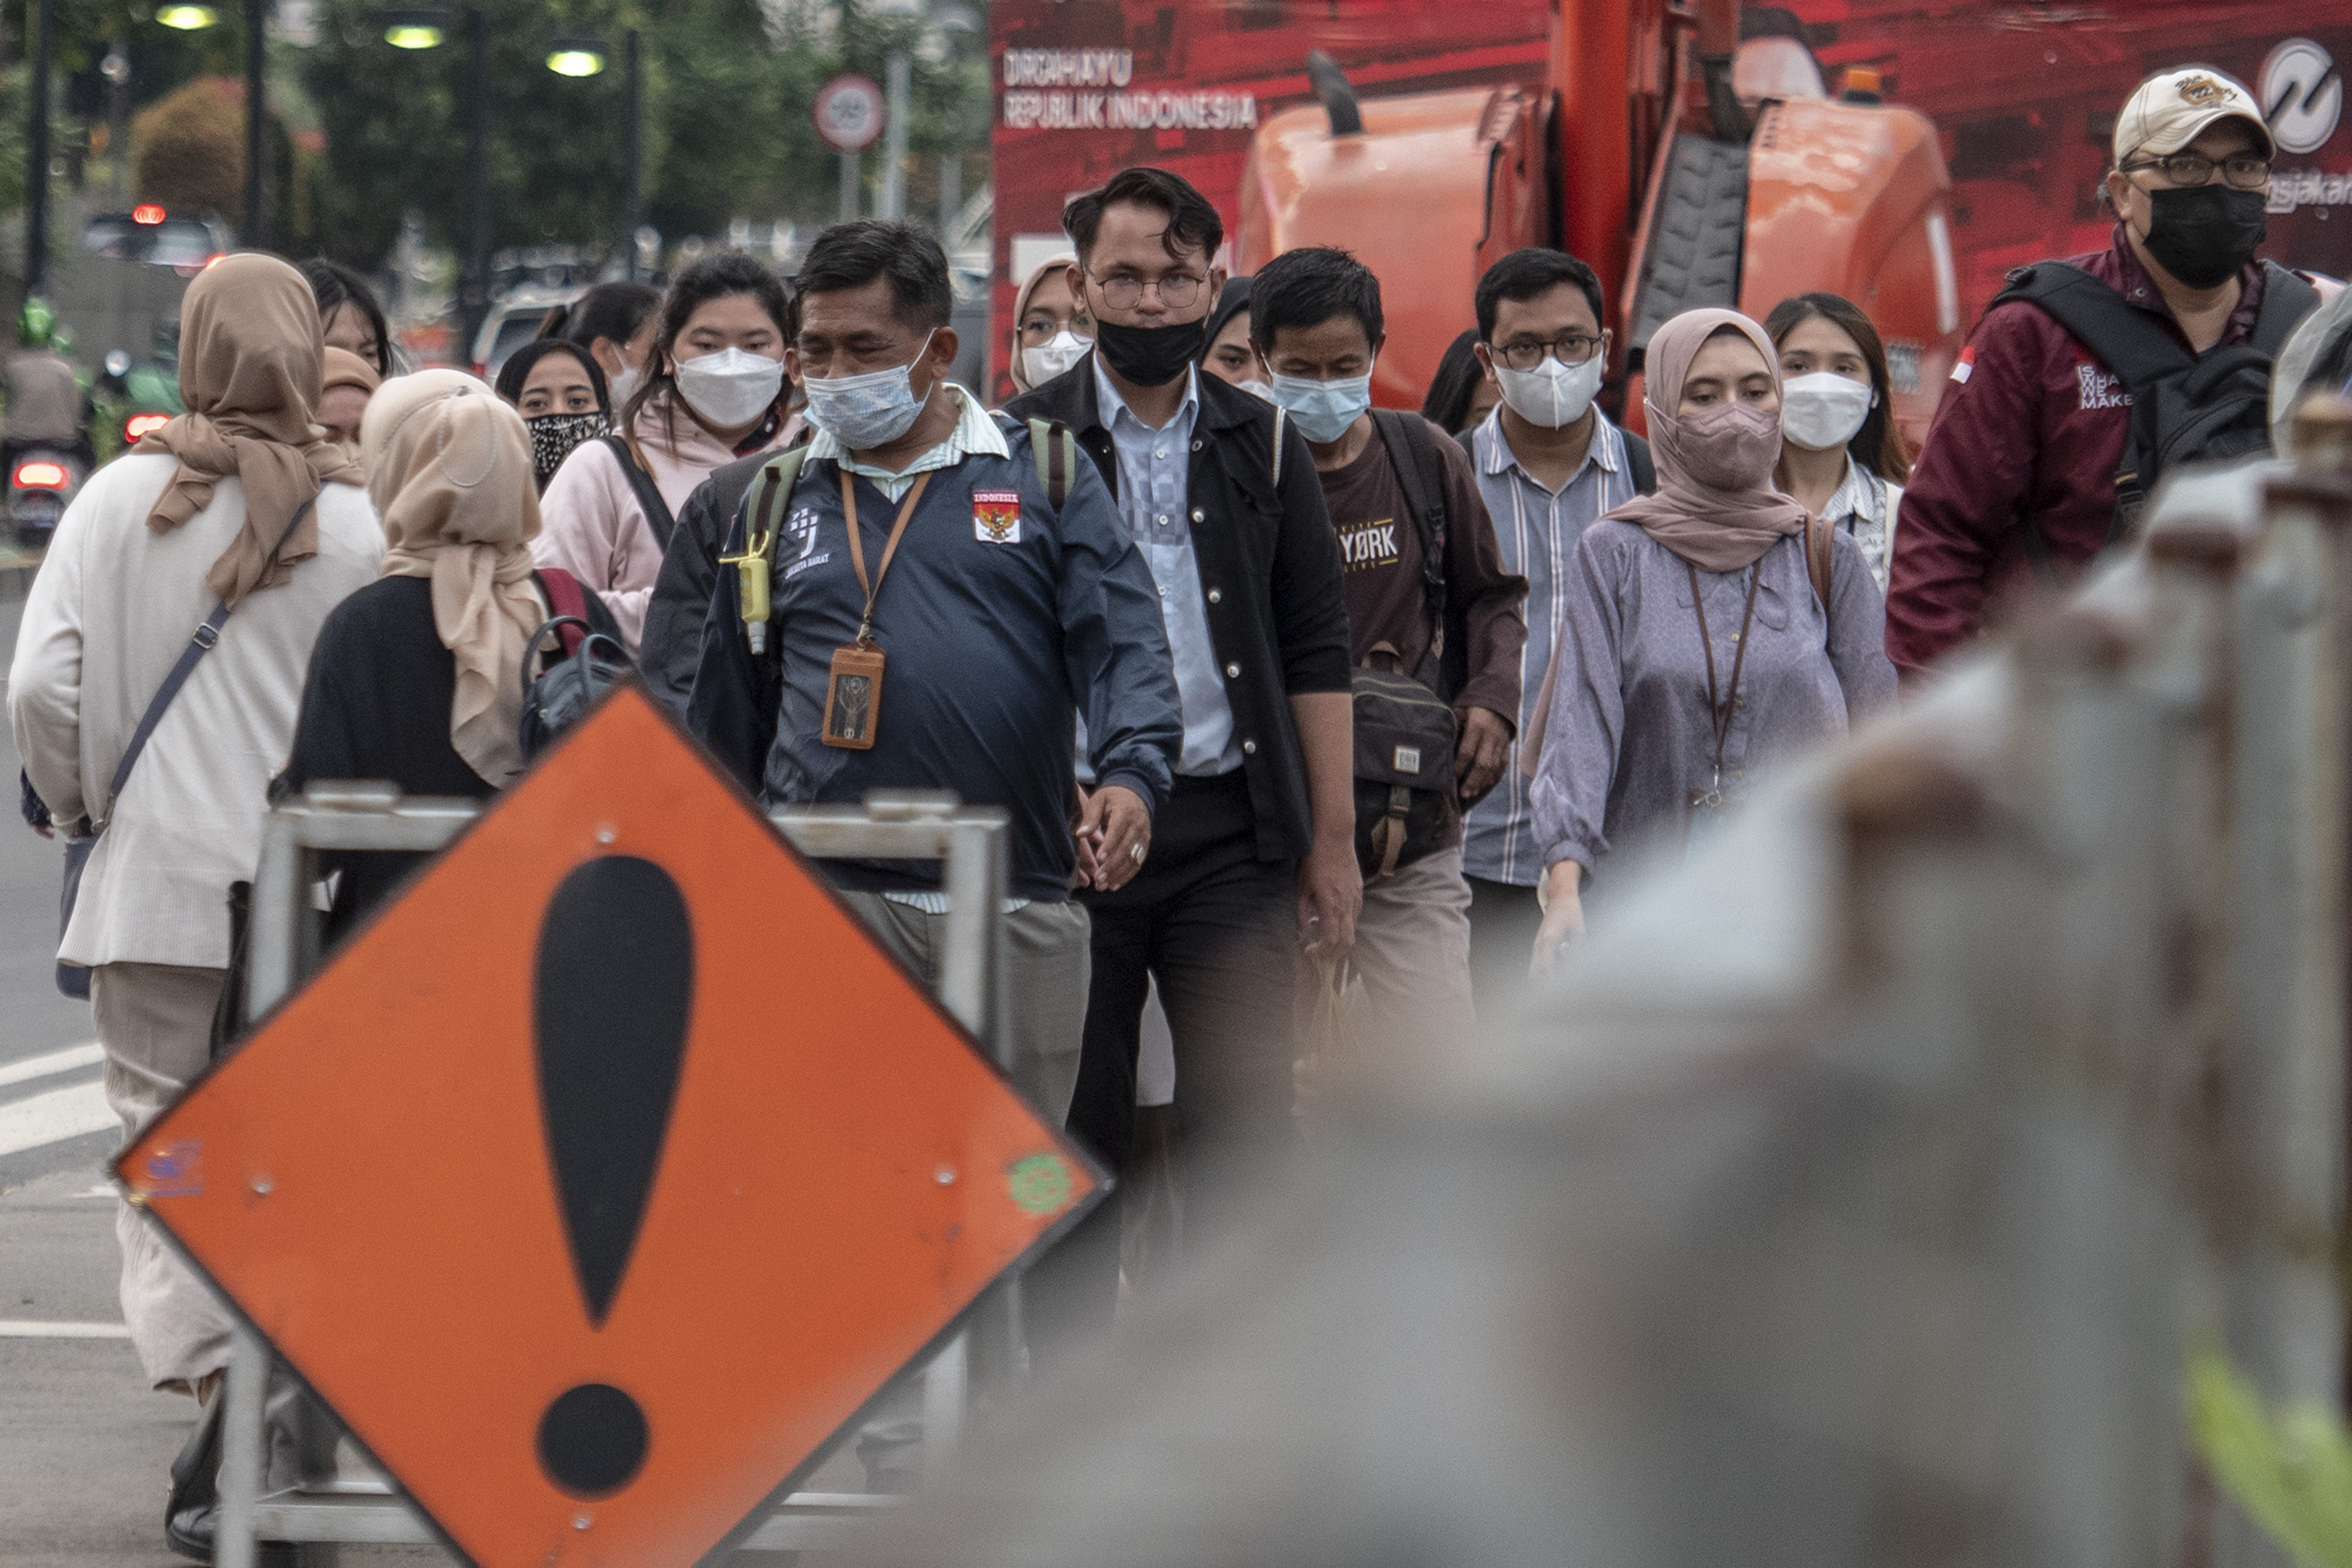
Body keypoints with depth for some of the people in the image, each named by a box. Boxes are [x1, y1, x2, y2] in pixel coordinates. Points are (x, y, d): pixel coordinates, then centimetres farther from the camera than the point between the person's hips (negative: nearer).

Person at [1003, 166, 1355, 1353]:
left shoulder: (1262, 446, 10)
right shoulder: (1024, 445, 3)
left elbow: (1316, 653, 10)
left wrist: (1331, 836, 4)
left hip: (1230, 829, 1)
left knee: (1243, 1126, -2)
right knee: (1072, 1133, 4)